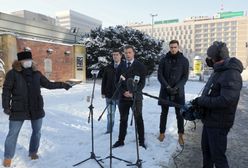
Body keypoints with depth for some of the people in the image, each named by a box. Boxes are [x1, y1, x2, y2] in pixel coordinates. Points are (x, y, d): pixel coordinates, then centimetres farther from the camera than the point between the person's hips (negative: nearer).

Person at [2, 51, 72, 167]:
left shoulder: (36, 73, 6)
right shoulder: (13, 73, -4)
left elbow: (48, 84, 11)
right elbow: (6, 90, -2)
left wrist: (63, 85, 6)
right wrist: (6, 106, -8)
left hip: (36, 108, 4)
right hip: (19, 109, -3)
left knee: (37, 132, 12)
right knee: (13, 133, 5)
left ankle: (33, 152, 32)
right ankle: (8, 157, 25)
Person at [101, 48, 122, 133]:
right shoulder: (108, 68, 7)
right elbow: (104, 80, 10)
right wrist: (103, 92, 4)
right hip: (109, 94, 3)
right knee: (110, 113, 11)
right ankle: (109, 129, 24)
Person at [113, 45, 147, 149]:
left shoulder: (140, 66, 0)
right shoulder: (120, 66, 8)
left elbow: (142, 82, -5)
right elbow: (117, 81, 6)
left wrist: (133, 92, -17)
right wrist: (123, 92, -9)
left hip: (136, 97, -3)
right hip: (123, 97, 3)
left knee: (138, 120, 5)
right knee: (123, 120, 11)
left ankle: (141, 141, 16)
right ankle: (121, 140, 21)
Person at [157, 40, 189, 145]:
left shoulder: (184, 60, 3)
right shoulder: (164, 60, 3)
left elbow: (185, 76, -1)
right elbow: (160, 75, -1)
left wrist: (177, 87, -15)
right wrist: (167, 87, -14)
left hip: (178, 91, 0)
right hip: (165, 91, 1)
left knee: (179, 114, 3)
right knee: (164, 113, 8)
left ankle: (181, 135, 16)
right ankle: (162, 133, 20)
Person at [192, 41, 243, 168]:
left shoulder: (231, 74, -22)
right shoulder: (219, 71, 10)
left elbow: (226, 100, -31)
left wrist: (201, 101, -22)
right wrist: (199, 102, 4)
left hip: (218, 124, -10)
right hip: (209, 120, 10)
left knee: (217, 156, 3)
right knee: (206, 149, 23)